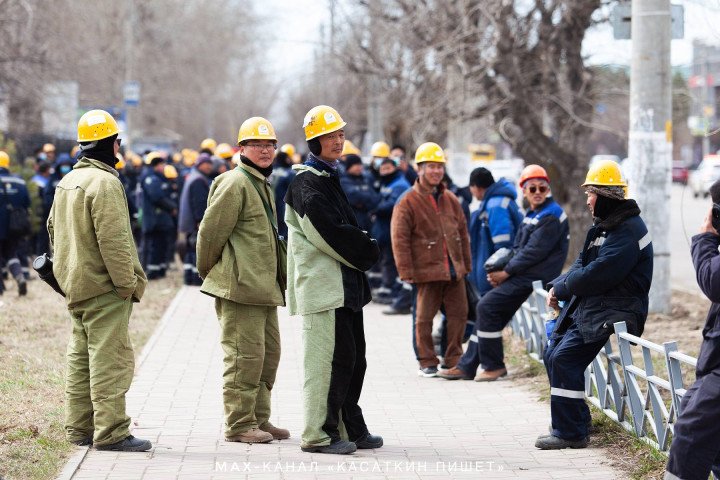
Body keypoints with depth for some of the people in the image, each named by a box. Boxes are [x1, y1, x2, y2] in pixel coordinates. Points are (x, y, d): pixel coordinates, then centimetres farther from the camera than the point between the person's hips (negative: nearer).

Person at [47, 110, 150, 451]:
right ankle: (111, 432, -9)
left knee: (81, 356, 14)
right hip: (104, 287, -10)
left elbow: (54, 228, 22)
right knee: (110, 358, -8)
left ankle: (79, 428, 20)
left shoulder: (66, 182, 14)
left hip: (76, 285, 10)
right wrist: (129, 283, -16)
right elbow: (114, 240, -21)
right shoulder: (104, 183, -17)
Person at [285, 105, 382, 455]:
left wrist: (363, 249, 4)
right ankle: (318, 434, -3)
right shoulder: (307, 183, -12)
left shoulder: (328, 177, 19)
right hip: (322, 284, -10)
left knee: (353, 357, 14)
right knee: (329, 357, -9)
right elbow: (328, 234, -19)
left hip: (345, 283, 10)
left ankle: (352, 429, 22)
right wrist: (366, 252, -8)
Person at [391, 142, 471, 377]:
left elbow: (463, 232, 18)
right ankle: (427, 362, 12)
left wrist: (466, 264, 15)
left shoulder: (450, 200, 11)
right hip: (427, 270, -5)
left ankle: (454, 358, 20)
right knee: (424, 317, 1)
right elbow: (400, 240, -8)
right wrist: (406, 271, -12)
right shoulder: (408, 202, -6)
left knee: (458, 314, 7)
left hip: (454, 270, 5)